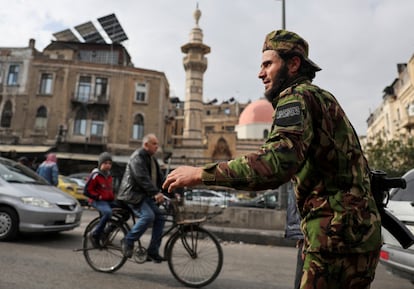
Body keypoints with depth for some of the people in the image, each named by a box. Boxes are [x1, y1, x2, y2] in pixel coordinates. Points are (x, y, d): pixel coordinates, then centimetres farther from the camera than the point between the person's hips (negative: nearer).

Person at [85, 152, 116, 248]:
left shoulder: (109, 175, 15)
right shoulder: (95, 175, -8)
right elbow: (87, 190, -10)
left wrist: (113, 197, 13)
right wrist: (98, 197, -15)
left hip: (109, 200, 8)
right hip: (97, 201, -8)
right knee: (108, 212, -36)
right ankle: (95, 235, -18)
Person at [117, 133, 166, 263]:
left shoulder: (152, 159, 19)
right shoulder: (137, 156, -11)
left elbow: (160, 178, 18)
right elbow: (143, 178, -25)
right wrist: (155, 193, -33)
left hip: (145, 195, 9)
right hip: (133, 194, -9)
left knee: (160, 217, -2)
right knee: (148, 216, -27)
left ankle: (153, 252, 5)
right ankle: (128, 242, -8)